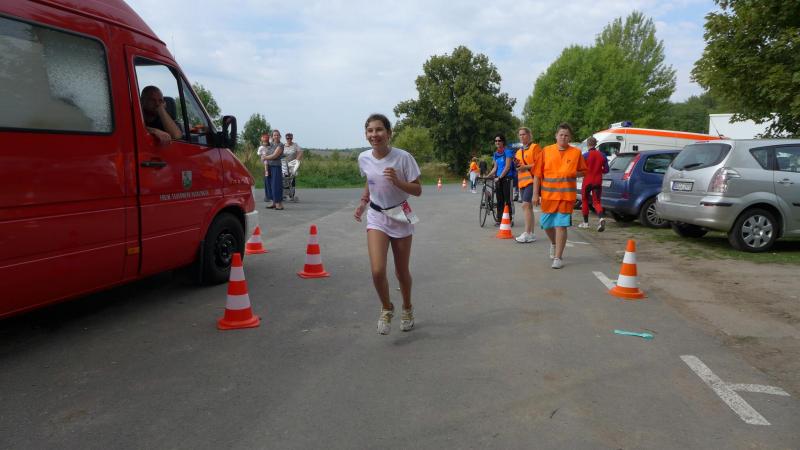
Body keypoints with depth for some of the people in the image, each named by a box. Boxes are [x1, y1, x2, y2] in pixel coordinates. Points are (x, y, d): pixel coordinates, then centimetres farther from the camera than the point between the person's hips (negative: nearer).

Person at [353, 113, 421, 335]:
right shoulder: (363, 158, -5)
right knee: (377, 271, -15)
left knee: (402, 271, 10)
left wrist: (397, 181, -29)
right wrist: (363, 203, 1)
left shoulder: (403, 157, -17)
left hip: (400, 217, -2)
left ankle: (407, 309, 38)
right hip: (376, 218, 2)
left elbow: (417, 190, -13)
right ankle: (386, 309, 13)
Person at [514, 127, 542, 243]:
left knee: (526, 205, -17)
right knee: (528, 207, 10)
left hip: (531, 180, -8)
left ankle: (527, 233, -16)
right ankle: (531, 234, 15)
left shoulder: (535, 147, -3)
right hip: (522, 181, 9)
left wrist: (526, 167, -18)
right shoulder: (519, 151, 21)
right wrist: (518, 165, 6)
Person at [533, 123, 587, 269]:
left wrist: (573, 174, -10)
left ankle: (558, 258, 0)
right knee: (546, 224, 12)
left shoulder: (576, 152, 2)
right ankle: (554, 243, 43)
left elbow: (583, 171, 12)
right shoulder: (546, 151, 3)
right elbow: (537, 174, 3)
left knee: (561, 226, -6)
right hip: (547, 195, 2)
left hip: (566, 195, -2)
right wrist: (536, 194, -1)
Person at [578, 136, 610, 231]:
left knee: (585, 200, 14)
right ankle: (601, 218, -22)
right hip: (598, 182, 3)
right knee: (596, 201, 5)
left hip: (587, 181, -3)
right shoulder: (602, 155, 2)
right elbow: (606, 170, 6)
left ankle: (585, 222, 18)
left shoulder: (585, 155, -9)